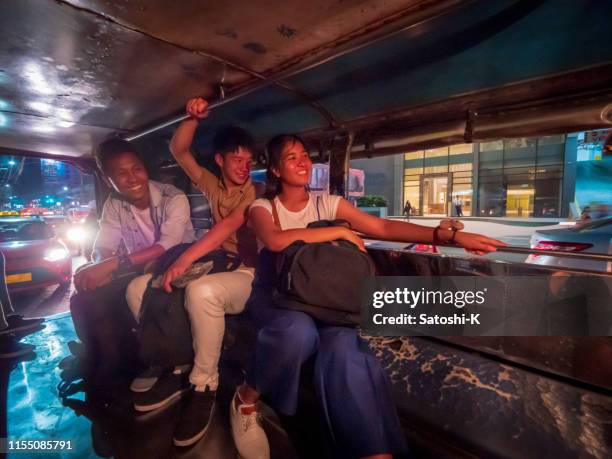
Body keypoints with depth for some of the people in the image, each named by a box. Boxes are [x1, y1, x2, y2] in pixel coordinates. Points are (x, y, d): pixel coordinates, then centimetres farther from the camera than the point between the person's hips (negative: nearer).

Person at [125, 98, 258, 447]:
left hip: (248, 275, -6)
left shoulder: (254, 192, -5)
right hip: (215, 265, 6)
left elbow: (229, 225, -22)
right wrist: (194, 118, -7)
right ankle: (176, 367, 1)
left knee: (201, 291, -38)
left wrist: (186, 258, -32)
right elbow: (179, 150, 9)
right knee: (138, 287, -6)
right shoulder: (212, 185, 12)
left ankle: (205, 385, -15)